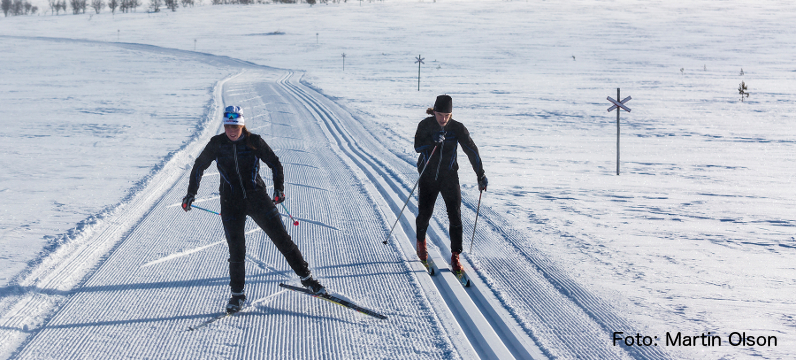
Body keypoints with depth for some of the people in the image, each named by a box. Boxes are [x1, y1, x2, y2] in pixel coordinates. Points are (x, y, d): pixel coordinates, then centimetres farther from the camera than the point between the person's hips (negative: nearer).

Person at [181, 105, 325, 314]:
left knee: (282, 238, -2)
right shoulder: (216, 144, -1)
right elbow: (199, 166, 11)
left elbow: (275, 164, 6)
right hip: (231, 203, 1)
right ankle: (237, 294, 12)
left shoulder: (254, 142, -5)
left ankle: (306, 278, 11)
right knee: (236, 250, -3)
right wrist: (191, 194, 8)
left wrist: (279, 188, -3)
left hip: (257, 198, 0)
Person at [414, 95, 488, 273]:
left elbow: (472, 151, -2)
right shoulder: (425, 125, -7)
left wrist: (481, 175, -1)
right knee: (424, 213, 4)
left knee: (455, 215, -9)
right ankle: (421, 241, 37)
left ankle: (455, 256, -2)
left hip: (449, 176, 0)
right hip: (428, 176, 0)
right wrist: (433, 141, -35)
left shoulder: (458, 128, -7)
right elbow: (417, 146, -18)